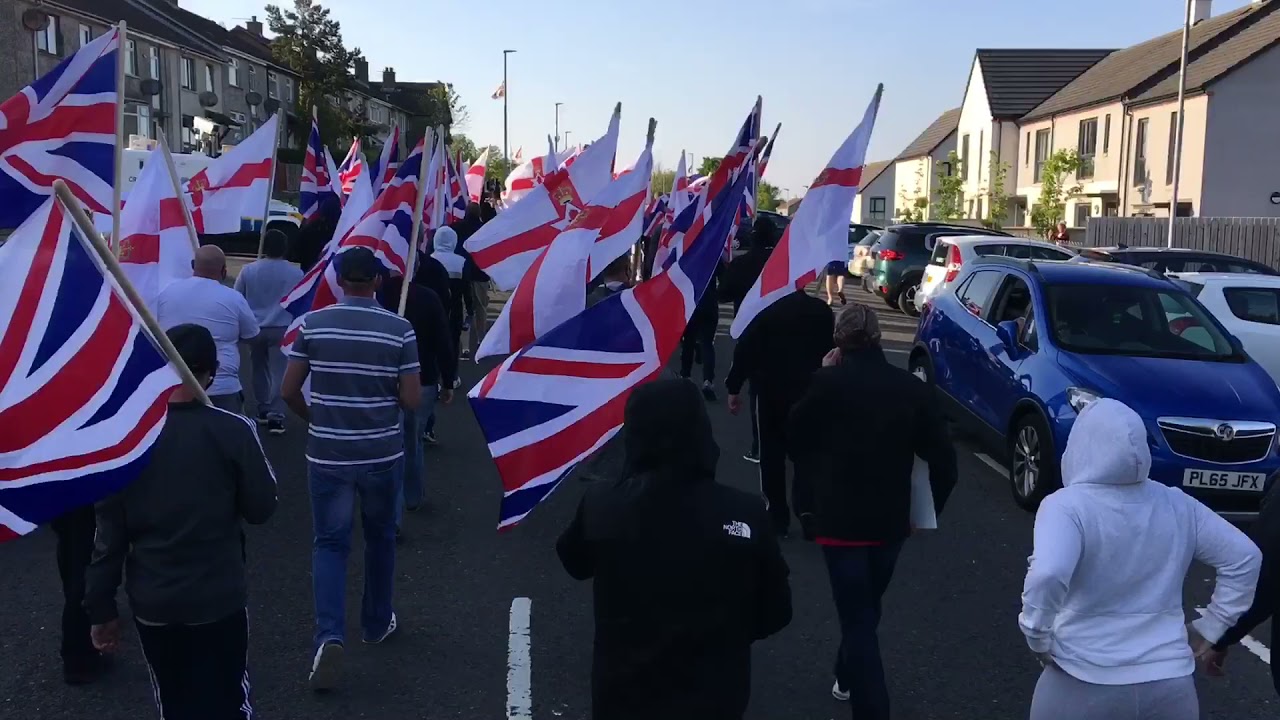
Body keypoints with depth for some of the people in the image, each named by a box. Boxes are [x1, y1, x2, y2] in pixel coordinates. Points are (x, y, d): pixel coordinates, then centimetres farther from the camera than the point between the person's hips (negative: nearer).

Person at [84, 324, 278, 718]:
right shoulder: (233, 430, -14)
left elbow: (109, 531, -3)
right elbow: (261, 508, -7)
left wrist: (100, 607, 6)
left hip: (151, 602, 3)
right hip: (219, 599, -2)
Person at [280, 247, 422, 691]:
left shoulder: (312, 324, -5)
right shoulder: (399, 330, -9)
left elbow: (289, 391, -1)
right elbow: (412, 400, -8)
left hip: (326, 454, 0)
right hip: (383, 455, 0)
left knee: (330, 543, 8)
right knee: (380, 538, 19)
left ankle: (330, 635, -9)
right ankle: (377, 623, 33)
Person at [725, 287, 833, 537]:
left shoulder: (766, 308, -9)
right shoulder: (822, 311, 1)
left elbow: (745, 348, -11)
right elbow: (830, 351, 7)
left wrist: (734, 387, -4)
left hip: (771, 392, -2)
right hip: (810, 392, 3)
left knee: (771, 453, 6)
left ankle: (778, 518, 6)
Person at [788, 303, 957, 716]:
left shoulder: (828, 383, -13)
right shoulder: (912, 388, -4)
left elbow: (794, 443, 0)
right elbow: (944, 461, -4)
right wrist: (927, 512, 9)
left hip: (839, 520, -4)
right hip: (891, 522, 4)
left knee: (857, 619, 4)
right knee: (866, 609, 25)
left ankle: (872, 707, 1)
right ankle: (848, 678, 45)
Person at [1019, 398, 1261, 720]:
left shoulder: (1066, 506, -16)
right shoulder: (1178, 506, 1)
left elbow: (1046, 576, -32)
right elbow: (1245, 558, 8)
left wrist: (1038, 639, -16)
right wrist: (1209, 629, 12)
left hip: (1084, 686, -3)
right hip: (1169, 686, 4)